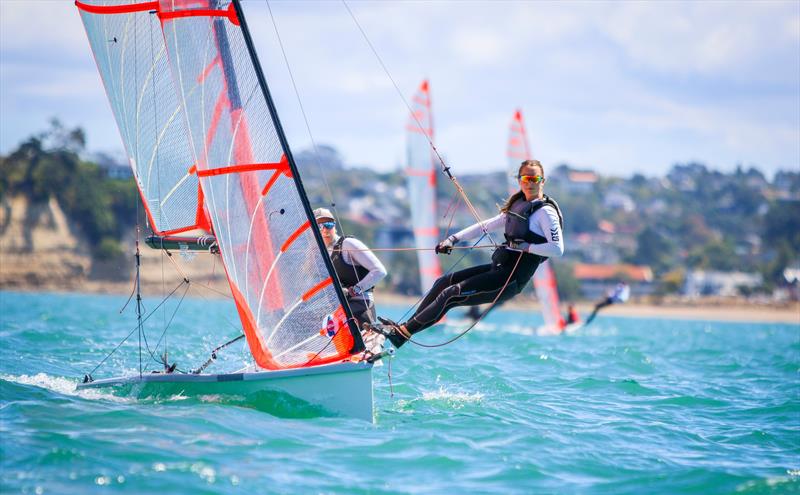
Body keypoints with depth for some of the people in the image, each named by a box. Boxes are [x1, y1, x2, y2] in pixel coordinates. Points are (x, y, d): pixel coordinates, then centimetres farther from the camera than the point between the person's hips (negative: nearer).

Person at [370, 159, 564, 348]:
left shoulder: (545, 211, -10)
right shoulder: (517, 205, 16)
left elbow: (558, 249, -20)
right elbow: (486, 225, 21)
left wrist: (524, 247, -21)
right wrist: (453, 239, 14)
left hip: (511, 280, -9)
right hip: (499, 269, 9)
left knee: (451, 294, -15)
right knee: (444, 282, 7)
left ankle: (403, 333, -13)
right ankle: (405, 326, 9)